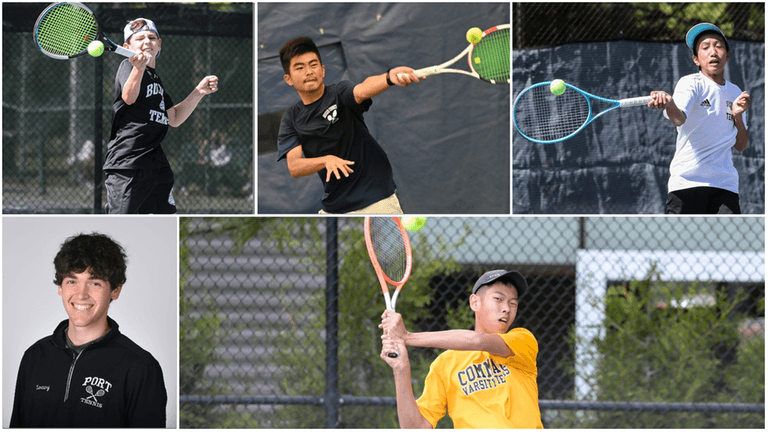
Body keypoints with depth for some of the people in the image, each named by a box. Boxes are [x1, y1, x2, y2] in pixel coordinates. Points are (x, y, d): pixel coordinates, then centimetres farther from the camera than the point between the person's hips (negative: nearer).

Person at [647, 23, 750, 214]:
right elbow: (679, 118, -23)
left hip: (725, 183, 5)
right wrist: (669, 104, -46)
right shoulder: (691, 83, -1)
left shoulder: (734, 92, 17)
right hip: (687, 181, -5)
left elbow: (741, 146, 18)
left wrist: (738, 115, 0)